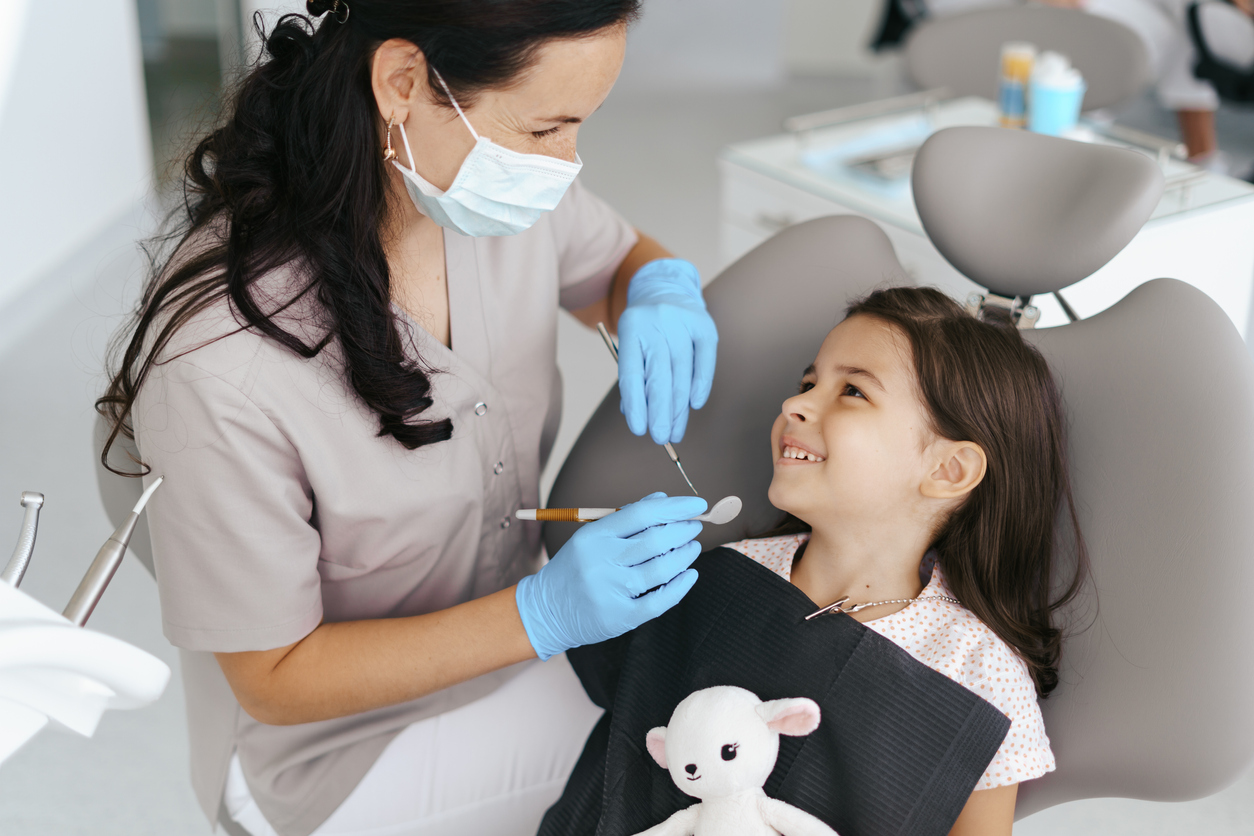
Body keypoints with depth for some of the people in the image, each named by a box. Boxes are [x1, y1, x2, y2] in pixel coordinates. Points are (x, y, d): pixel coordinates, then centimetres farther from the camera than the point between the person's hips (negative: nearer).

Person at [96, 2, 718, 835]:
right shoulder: (217, 366, -34)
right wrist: (544, 616, -32)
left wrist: (662, 291, -17)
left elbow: (624, 260, 9)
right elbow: (275, 680, -21)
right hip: (342, 743, -7)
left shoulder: (502, 182, -15)